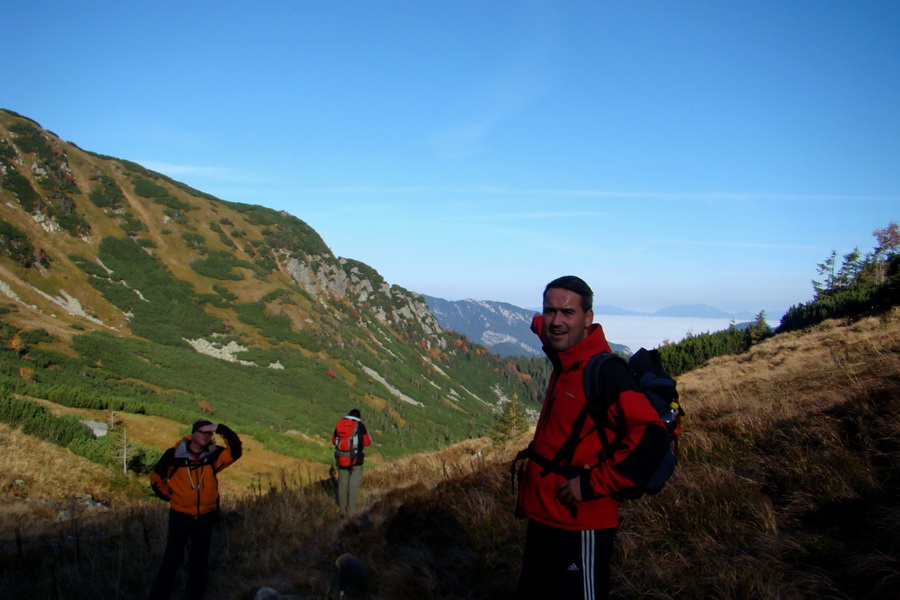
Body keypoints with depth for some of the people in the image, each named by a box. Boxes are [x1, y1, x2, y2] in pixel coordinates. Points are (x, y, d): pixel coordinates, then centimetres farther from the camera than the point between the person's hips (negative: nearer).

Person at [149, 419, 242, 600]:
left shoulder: (213, 455, -6)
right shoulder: (174, 455, -11)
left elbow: (235, 450, -21)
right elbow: (157, 477, 2)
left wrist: (221, 429, -29)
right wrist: (169, 496, 3)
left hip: (206, 516, 3)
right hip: (180, 515, -3)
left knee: (201, 558, 13)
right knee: (173, 557, 1)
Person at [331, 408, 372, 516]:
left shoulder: (339, 424, 3)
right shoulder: (360, 425, -7)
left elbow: (334, 441, 13)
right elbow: (367, 442, -2)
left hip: (341, 460, 3)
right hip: (355, 460, -3)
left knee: (342, 485, 13)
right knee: (354, 486, 3)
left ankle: (342, 511, 20)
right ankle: (351, 511, 4)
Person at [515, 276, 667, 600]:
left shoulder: (605, 370, -20)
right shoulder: (564, 362, 6)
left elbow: (649, 432, -30)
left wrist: (593, 484, -25)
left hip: (580, 527, -9)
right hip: (543, 518, 9)